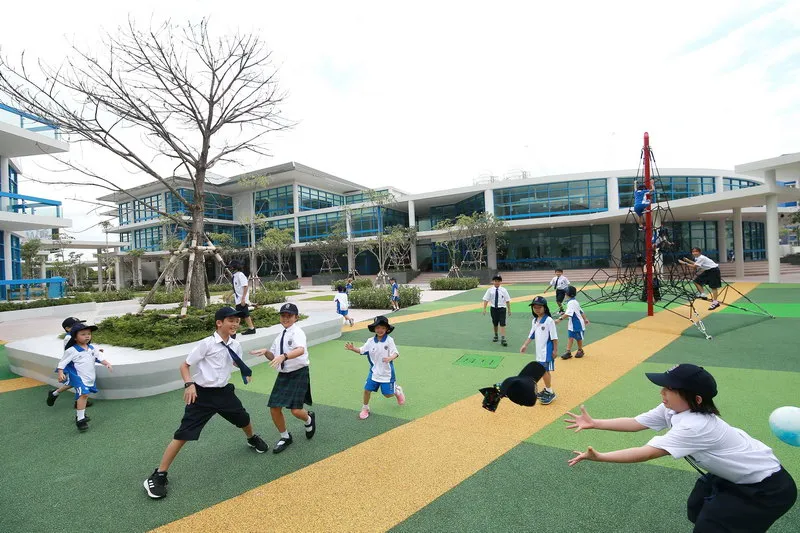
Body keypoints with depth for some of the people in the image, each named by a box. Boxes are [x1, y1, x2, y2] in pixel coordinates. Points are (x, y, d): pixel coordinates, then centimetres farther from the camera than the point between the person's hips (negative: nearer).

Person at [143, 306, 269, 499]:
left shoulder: (235, 345, 1)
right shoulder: (206, 344, -17)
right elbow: (184, 365, -11)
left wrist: (246, 372, 0)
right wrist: (189, 384, -28)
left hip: (224, 392, 6)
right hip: (202, 394, -6)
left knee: (243, 419, 21)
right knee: (182, 435, -8)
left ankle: (253, 439, 55)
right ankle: (158, 476, 10)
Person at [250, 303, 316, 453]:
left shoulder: (297, 332, -14)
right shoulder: (280, 336, 11)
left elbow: (301, 350, -35)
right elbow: (273, 357, 16)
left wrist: (283, 356, -49)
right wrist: (266, 352, -5)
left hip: (299, 374, -7)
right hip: (283, 375, 7)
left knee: (296, 410, -12)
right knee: (274, 408, 4)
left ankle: (309, 419, 26)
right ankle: (285, 437, 29)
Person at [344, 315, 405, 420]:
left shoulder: (389, 340, -13)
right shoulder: (370, 341, -3)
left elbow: (395, 353, -16)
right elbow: (361, 351, 2)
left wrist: (390, 358, -37)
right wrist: (353, 349, -16)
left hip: (386, 372, -3)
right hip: (374, 371, 3)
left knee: (388, 394, 4)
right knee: (367, 390, 0)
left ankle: (397, 390, 39)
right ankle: (365, 408, 26)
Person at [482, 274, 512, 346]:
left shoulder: (503, 290, -4)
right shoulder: (490, 290, -4)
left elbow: (507, 300, -1)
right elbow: (486, 300, -4)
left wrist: (509, 310, 0)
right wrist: (484, 309, -9)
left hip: (502, 308, -1)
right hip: (493, 308, 2)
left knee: (502, 324, -8)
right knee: (495, 323, 17)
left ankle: (503, 339, -6)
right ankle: (496, 335, 38)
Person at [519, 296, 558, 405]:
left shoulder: (549, 320, -15)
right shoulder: (534, 321, 7)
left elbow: (554, 337, -13)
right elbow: (531, 334, 14)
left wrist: (555, 350, -12)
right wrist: (525, 345, 9)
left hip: (547, 350, -7)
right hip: (539, 350, 7)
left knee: (544, 370, -9)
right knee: (543, 370, 15)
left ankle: (550, 393, 4)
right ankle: (547, 390, 28)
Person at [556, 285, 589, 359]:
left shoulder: (571, 302, -24)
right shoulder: (574, 301, 7)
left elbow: (568, 313, -35)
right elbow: (581, 311, 14)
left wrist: (560, 319, -42)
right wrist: (585, 319, 22)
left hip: (578, 323, -9)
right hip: (572, 324, 9)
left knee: (578, 338, 9)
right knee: (570, 337, 5)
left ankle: (580, 351, 27)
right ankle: (568, 352, 6)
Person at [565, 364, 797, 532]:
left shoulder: (695, 426, -37)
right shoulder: (672, 410, -11)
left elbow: (647, 453, -38)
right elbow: (634, 423, -10)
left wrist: (598, 457, -37)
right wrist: (593, 423, -16)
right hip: (736, 474, 8)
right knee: (697, 511, 18)